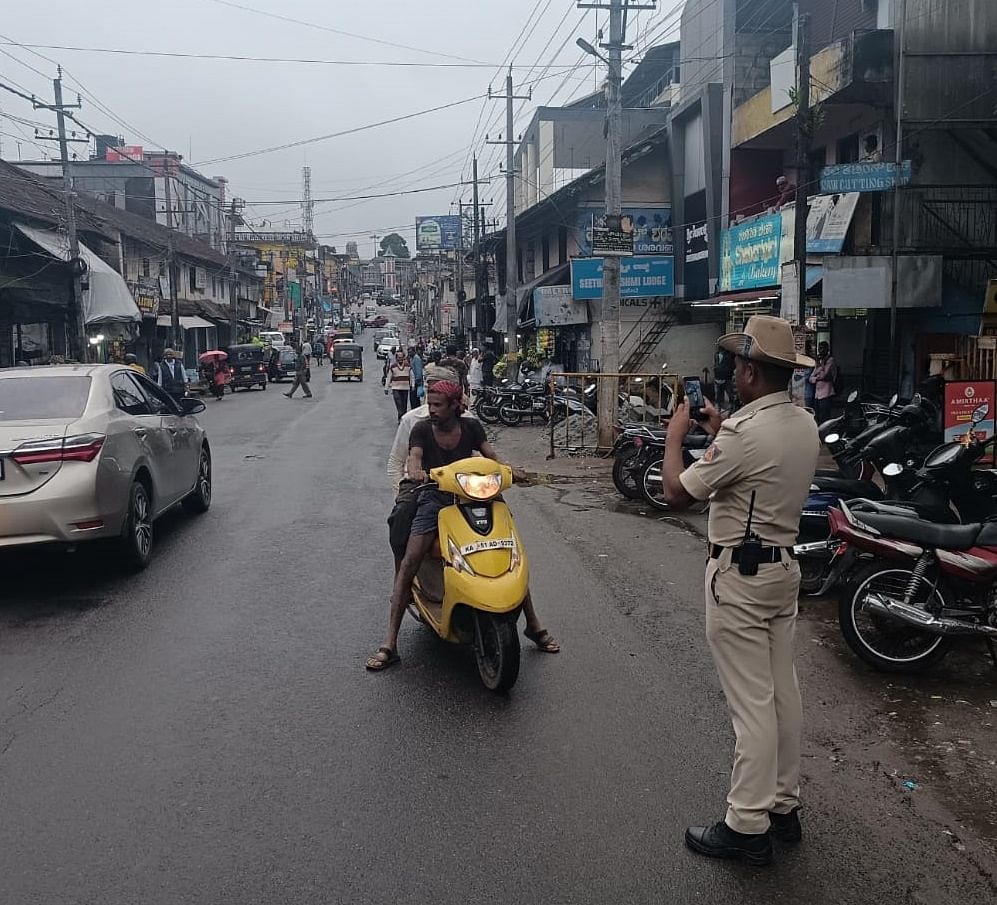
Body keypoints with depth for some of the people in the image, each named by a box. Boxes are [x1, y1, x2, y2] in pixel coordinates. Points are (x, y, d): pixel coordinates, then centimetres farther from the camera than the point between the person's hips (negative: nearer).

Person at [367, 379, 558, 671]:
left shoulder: (471, 426, 5)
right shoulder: (422, 429, 1)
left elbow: (491, 456, -5)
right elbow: (414, 456, -16)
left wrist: (510, 470, -27)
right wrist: (415, 469, -40)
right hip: (434, 497, -1)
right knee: (408, 563, -19)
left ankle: (534, 626, 11)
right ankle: (389, 645, -15)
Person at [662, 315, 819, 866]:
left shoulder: (744, 432, -24)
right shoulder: (804, 424, 5)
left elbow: (678, 493, -16)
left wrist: (675, 434, -2)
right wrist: (718, 430, 17)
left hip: (739, 575, -9)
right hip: (783, 566, 9)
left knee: (750, 702, -2)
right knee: (782, 692, 16)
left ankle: (748, 826, 9)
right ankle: (783, 806, 29)